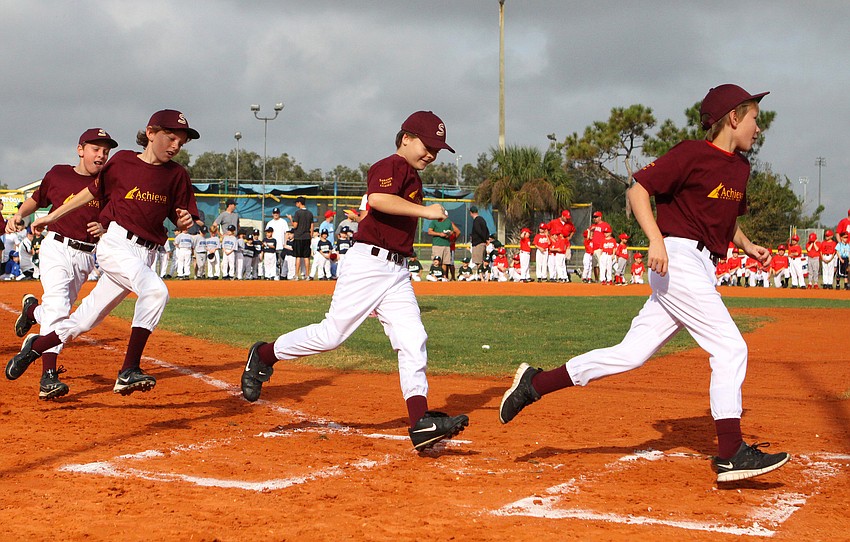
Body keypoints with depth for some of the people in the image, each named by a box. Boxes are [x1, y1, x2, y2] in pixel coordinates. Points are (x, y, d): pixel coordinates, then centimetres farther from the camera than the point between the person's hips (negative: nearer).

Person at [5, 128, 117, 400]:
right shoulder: (58, 174, 2)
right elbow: (36, 200, 16)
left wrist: (104, 229, -11)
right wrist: (19, 215, -1)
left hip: (85, 256, 3)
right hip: (56, 247, -3)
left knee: (59, 311, 11)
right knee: (58, 306, -20)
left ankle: (32, 309, 48)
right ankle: (48, 376, -25)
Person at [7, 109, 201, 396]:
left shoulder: (177, 175, 6)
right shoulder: (122, 161, -1)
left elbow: (182, 219, 11)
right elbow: (93, 191, 13)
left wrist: (184, 220, -13)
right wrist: (54, 215, 20)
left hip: (145, 253, 4)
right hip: (115, 242, -4)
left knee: (86, 319, 8)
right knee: (156, 290, -31)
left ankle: (37, 346, 32)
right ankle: (128, 371, -32)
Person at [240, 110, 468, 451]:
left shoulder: (412, 177, 21)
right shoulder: (390, 167, -8)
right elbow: (377, 199, -30)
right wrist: (425, 211, -27)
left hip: (397, 272, 9)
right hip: (369, 262, -9)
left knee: (413, 343, -4)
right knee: (331, 334, -7)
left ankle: (421, 423, -10)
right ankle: (264, 356, 14)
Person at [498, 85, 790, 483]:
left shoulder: (740, 167, 18)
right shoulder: (691, 154, -9)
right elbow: (638, 189, -9)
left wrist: (747, 245, 11)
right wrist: (656, 239, -22)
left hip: (702, 270, 9)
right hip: (678, 259, -9)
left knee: (631, 353, 4)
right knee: (730, 349, -12)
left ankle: (536, 383, 10)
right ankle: (731, 454, -10)